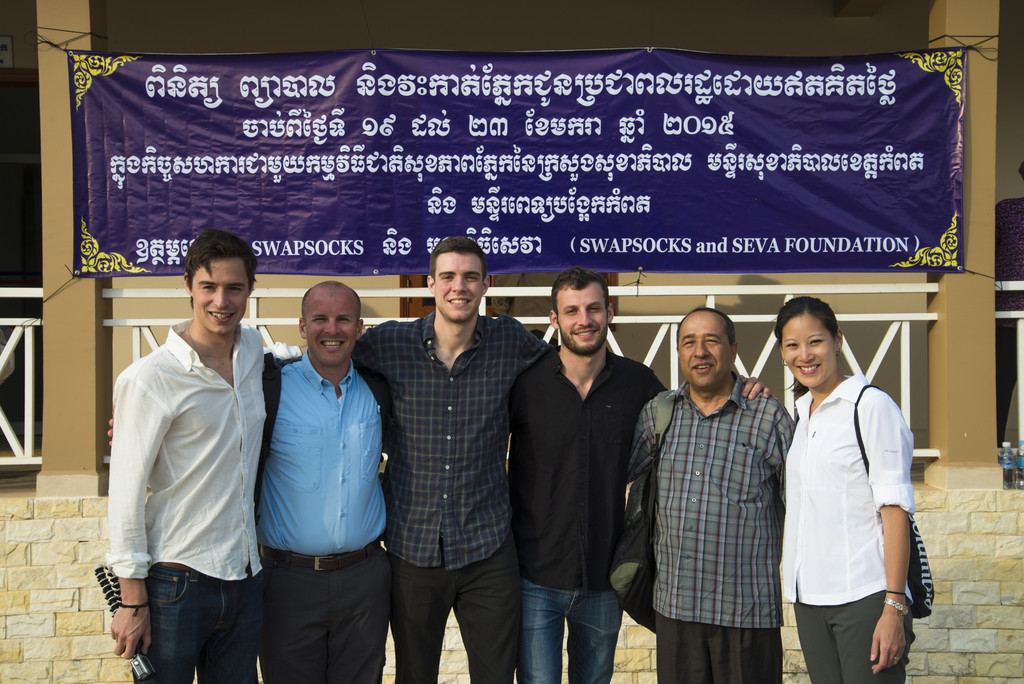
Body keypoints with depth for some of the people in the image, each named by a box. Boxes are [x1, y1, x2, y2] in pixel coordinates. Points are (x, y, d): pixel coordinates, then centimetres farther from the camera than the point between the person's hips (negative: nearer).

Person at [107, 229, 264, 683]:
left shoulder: (254, 350, 5)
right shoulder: (149, 379, -14)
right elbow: (125, 493, -12)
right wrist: (133, 599, -12)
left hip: (244, 579, 6)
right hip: (175, 585, -5)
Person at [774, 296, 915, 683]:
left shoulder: (872, 406, -7)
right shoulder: (799, 413, 13)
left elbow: (895, 509, -11)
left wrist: (895, 607, -16)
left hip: (864, 595, -6)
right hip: (808, 598, 6)